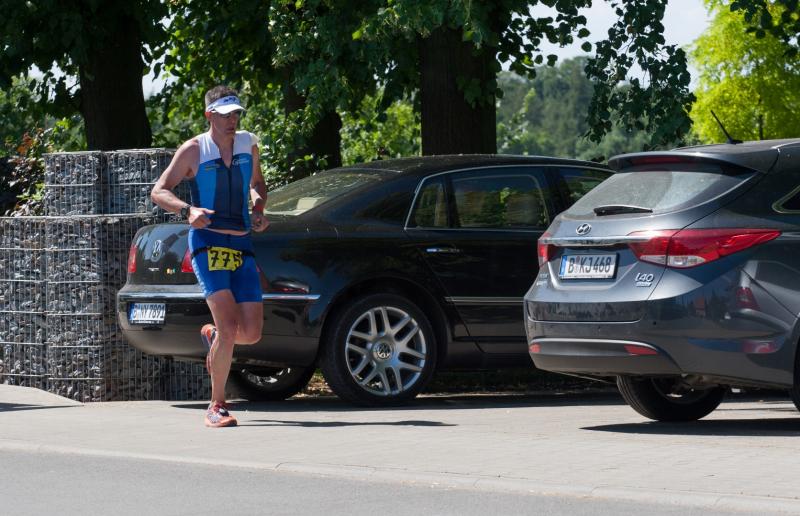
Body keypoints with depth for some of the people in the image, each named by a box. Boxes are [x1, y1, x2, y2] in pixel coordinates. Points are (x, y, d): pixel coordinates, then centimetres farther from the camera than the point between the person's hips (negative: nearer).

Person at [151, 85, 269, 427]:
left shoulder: (248, 145, 10)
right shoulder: (193, 151, -3)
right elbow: (159, 192, -1)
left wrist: (258, 210, 7)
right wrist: (187, 210, -19)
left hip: (242, 246, 5)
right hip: (208, 244, -5)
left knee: (252, 333, -1)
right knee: (229, 326, -19)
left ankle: (212, 335, 35)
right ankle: (217, 406, -7)